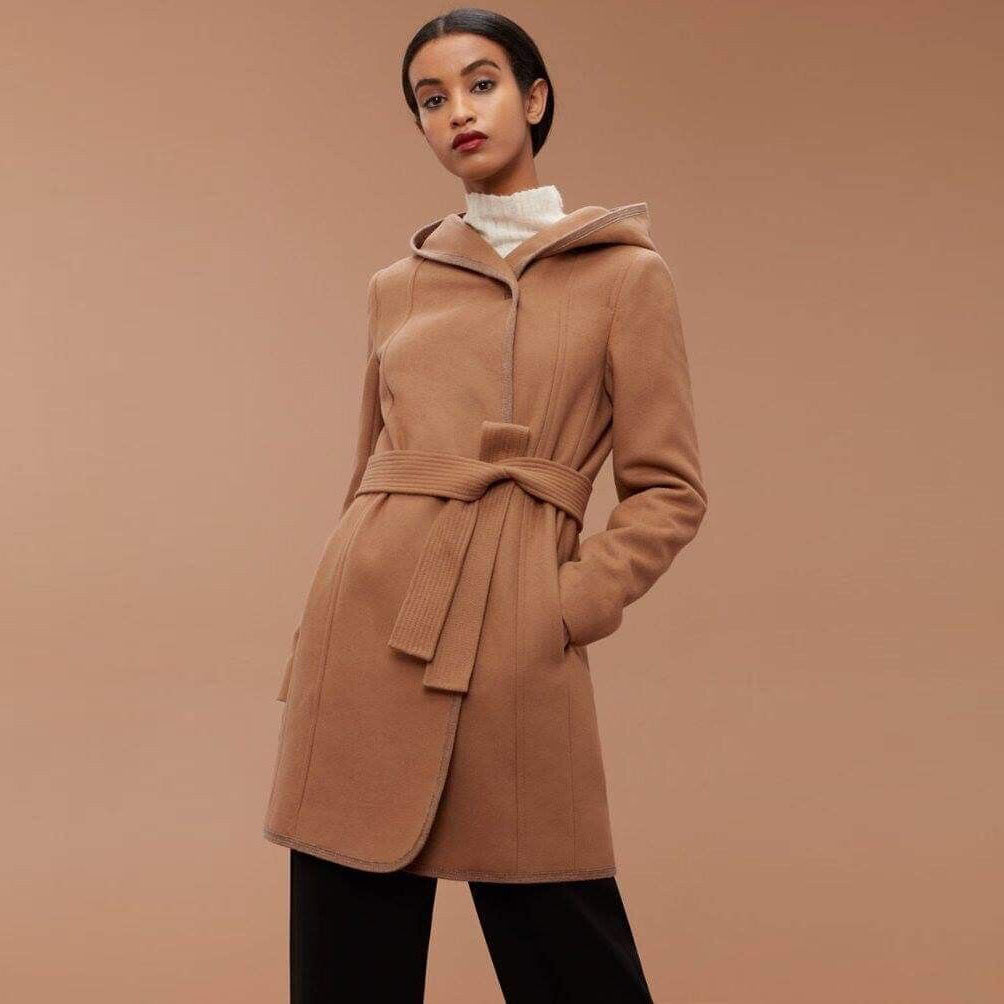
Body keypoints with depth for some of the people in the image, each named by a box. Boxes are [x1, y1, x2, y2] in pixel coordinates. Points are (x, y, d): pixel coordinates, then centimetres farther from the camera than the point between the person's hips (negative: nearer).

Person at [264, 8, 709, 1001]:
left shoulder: (624, 274, 4)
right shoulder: (398, 286, 14)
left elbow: (668, 491, 3)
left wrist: (569, 609, -9)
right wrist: (318, 653, 12)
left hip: (517, 658, -3)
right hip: (368, 633, 4)